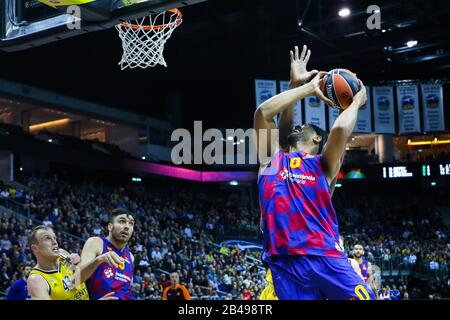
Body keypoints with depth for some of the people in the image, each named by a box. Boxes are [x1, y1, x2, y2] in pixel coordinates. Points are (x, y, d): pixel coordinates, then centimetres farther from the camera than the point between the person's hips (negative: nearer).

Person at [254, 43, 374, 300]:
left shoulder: (323, 165, 12)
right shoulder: (272, 158, 18)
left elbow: (340, 129, -7)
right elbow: (263, 112, 7)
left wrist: (356, 102, 12)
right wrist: (307, 87, 14)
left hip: (326, 258, -1)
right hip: (284, 263, 1)